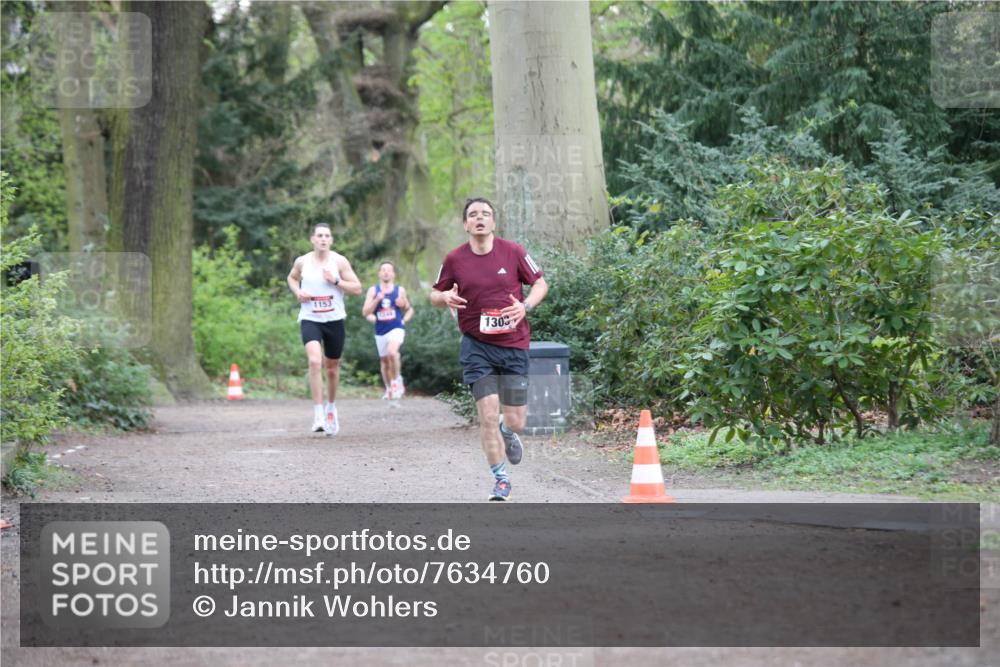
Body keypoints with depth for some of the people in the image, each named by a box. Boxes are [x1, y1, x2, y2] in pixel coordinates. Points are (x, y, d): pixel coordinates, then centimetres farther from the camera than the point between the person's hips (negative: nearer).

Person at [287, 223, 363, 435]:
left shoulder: (339, 261, -4)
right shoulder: (302, 262, 0)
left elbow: (357, 289, -4)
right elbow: (292, 278, 22)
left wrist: (335, 281, -18)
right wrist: (297, 292, 1)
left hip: (334, 320, 1)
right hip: (310, 320, -1)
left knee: (332, 366, 15)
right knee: (314, 361, -24)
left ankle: (331, 406, 42)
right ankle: (318, 414, -22)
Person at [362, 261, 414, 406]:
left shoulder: (400, 290, 4)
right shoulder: (373, 291, 4)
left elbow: (409, 309, 17)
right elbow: (365, 312, -3)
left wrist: (404, 320, -2)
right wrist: (377, 300, -16)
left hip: (396, 328, -3)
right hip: (380, 331, 3)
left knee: (392, 352, -29)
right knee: (385, 361, 10)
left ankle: (397, 380, -12)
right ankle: (389, 389, 28)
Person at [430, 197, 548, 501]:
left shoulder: (513, 252, -3)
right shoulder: (455, 259, -1)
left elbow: (540, 283, 7)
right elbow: (435, 294, 11)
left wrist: (525, 306, -11)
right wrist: (445, 298, -12)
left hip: (514, 344, 0)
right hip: (477, 347, 0)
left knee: (515, 421, 2)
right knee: (488, 416, -10)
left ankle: (508, 433, 41)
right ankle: (501, 479, 8)